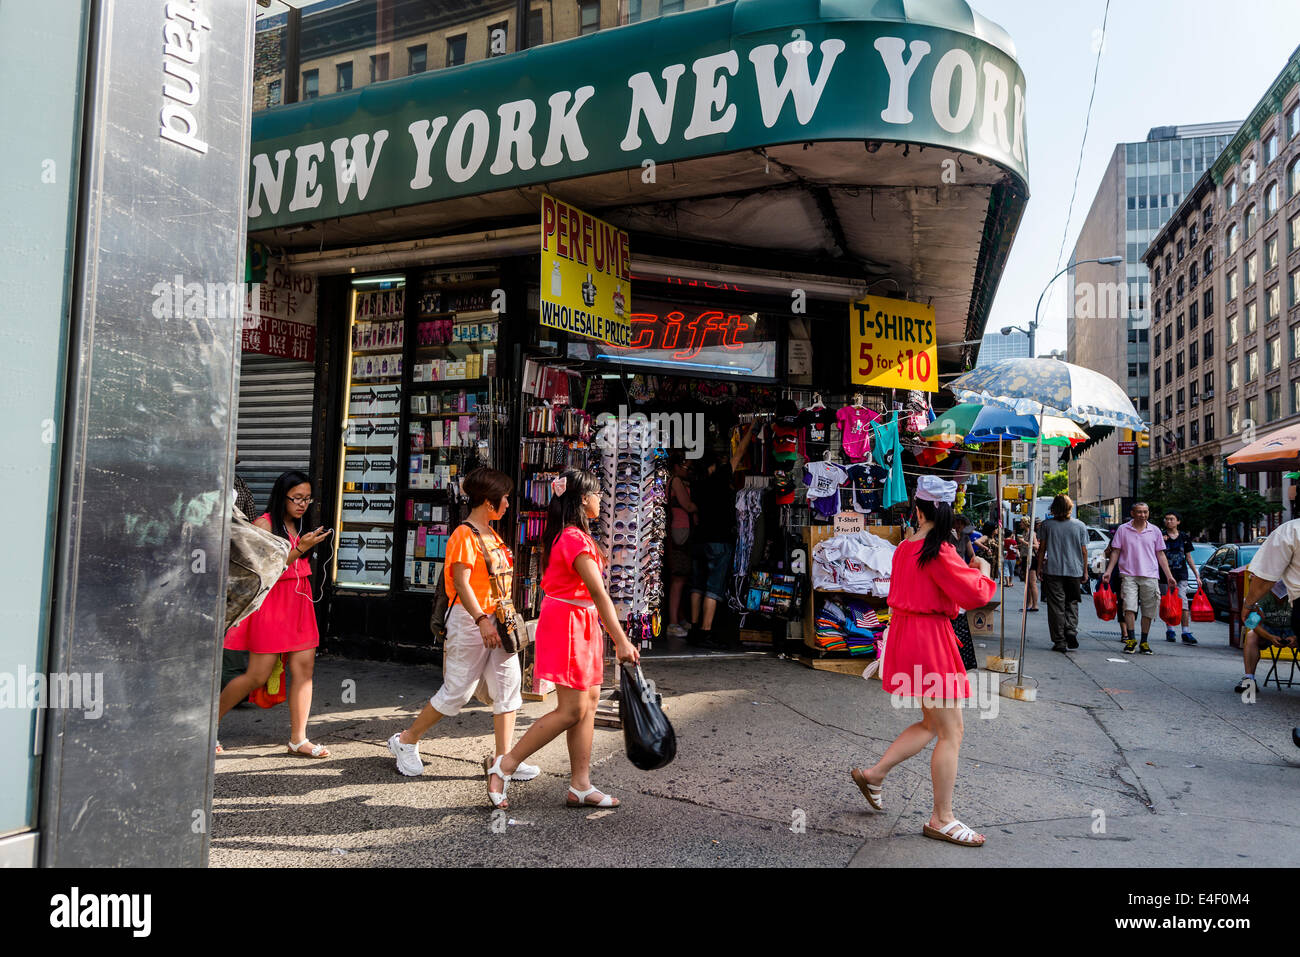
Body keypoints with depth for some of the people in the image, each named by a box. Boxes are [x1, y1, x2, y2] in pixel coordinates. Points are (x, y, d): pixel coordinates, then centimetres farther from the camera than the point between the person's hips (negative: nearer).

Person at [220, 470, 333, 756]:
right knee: (258, 675, -3)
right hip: (271, 603, -7)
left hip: (299, 602, 7)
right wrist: (300, 548, -20)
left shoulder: (297, 527, 14)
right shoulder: (264, 524, -7)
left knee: (304, 668, -1)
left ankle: (298, 738, 5)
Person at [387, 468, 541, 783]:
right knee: (457, 691, 0)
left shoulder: (491, 534, 14)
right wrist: (482, 621, -28)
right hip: (470, 619, -9)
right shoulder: (464, 536, -14)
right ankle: (406, 741, 20)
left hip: (496, 619, 9)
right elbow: (461, 583, -21)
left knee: (509, 686, 3)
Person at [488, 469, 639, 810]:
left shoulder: (562, 535, 13)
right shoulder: (576, 539, -19)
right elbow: (599, 594, -23)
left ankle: (580, 786, 15)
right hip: (569, 624, -10)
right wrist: (621, 641, -24)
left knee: (589, 702, 10)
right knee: (571, 710, -6)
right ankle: (505, 765, 5)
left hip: (578, 624, 10)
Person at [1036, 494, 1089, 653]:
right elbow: (1084, 551, 3)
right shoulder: (1080, 526, 0)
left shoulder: (1048, 525, -2)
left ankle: (1060, 641, 2)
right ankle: (1071, 631, -8)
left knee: (1056, 605, 2)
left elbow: (1042, 548, 1)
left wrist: (1039, 567, 9)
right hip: (1074, 571, 1)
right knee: (1072, 603, 13)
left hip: (1053, 570, -1)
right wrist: (1085, 571, 11)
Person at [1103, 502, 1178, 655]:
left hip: (1150, 576, 2)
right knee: (1129, 608, -12)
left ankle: (1144, 643, 15)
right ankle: (1131, 640, -5)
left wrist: (1169, 575, 8)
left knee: (1148, 611, 5)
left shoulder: (1155, 531, 9)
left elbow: (1160, 555, 13)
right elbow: (1115, 552, 7)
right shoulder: (1122, 529, 5)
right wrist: (1108, 571, -2)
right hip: (1129, 575, -2)